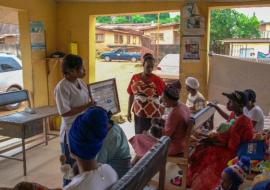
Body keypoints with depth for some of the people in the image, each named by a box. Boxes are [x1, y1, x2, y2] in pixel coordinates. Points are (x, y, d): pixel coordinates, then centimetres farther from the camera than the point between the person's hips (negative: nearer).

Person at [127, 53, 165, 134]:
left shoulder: (156, 80, -11)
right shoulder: (135, 78, 0)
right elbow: (131, 95, 7)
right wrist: (129, 111, 8)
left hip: (152, 115, -3)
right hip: (138, 114, 3)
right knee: (139, 135, 14)